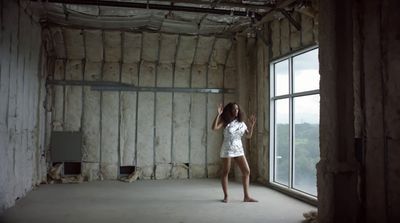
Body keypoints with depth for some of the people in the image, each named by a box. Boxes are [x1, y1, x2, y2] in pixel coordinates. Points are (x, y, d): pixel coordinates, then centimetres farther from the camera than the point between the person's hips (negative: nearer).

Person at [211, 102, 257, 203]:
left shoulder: (241, 123, 8)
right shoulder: (225, 122, -6)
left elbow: (248, 136, 13)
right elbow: (214, 128, -21)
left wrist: (251, 125, 0)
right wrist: (218, 114, -26)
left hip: (239, 149, 5)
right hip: (227, 149, -5)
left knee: (247, 171, 0)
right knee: (225, 172, 3)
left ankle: (246, 196, 7)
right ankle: (226, 196, 16)